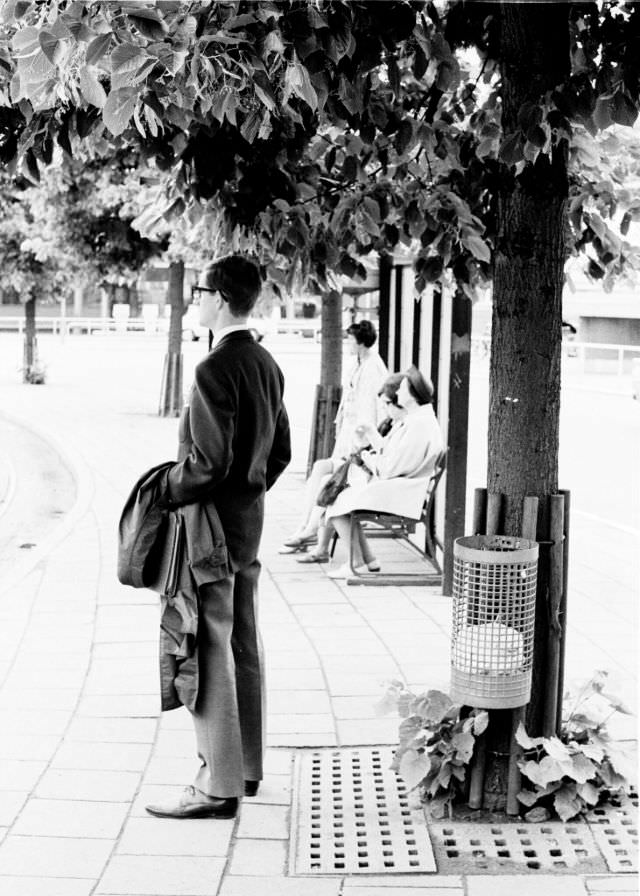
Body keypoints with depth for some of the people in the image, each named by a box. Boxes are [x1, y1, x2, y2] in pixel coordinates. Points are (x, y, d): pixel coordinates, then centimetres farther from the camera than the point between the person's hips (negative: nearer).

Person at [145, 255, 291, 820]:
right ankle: (246, 766, 26)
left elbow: (211, 461, -23)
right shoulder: (267, 366, 10)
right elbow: (281, 451, 15)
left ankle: (219, 786, -1)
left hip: (213, 520, -9)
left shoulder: (215, 370, -19)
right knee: (244, 645, 15)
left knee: (210, 651, -5)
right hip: (250, 518, 9)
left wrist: (166, 492, -10)